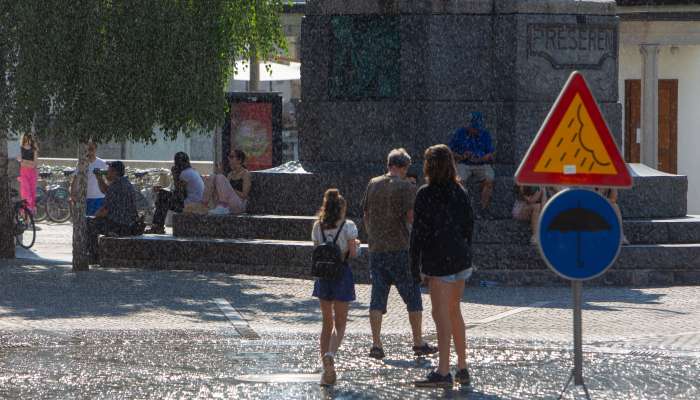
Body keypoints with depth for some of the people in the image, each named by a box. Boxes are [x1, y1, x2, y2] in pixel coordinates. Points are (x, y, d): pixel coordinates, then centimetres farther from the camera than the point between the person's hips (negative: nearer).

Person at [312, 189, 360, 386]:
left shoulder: (318, 227, 4)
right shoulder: (348, 226, -7)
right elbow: (353, 253, -9)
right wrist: (356, 244, 12)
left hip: (323, 273, 3)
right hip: (342, 273, -3)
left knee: (327, 322, 14)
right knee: (339, 323, 2)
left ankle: (326, 369, 10)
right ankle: (330, 354, -27)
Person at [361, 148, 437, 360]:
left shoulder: (373, 184, 8)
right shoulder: (406, 187, -8)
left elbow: (366, 216, 13)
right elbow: (412, 217, -14)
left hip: (376, 249, 4)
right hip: (400, 249, -4)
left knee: (377, 298, 5)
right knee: (413, 298, 7)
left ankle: (376, 344, -2)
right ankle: (418, 343, 10)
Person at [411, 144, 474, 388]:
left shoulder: (425, 194, -11)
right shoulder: (459, 192, 7)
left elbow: (419, 231, -12)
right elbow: (469, 224, 11)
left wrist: (415, 265, -7)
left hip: (438, 259, -7)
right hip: (461, 258, 7)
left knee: (441, 314, -7)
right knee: (454, 311, 18)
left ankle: (443, 372, -12)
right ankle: (462, 368, 23)